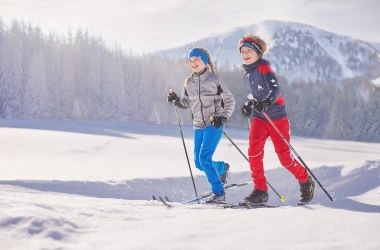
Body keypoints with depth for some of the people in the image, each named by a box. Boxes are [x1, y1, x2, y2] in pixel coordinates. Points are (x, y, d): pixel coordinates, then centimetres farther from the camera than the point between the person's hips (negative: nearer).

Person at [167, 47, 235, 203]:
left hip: (214, 124, -6)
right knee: (199, 164, 7)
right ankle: (222, 167, 37)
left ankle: (218, 193, -9)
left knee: (204, 159, -19)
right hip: (198, 126, 6)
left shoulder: (214, 79, -6)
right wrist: (176, 100, -2)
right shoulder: (188, 83, 7)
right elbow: (186, 103, 19)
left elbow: (230, 100, -3)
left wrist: (223, 117, -17)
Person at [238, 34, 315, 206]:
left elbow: (275, 89, -27)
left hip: (277, 117, -6)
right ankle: (260, 191, -11)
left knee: (285, 158, -2)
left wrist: (267, 102, -45)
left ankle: (306, 182, 24)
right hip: (259, 118, 6)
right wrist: (249, 103, 14)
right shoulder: (247, 75, 12)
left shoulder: (264, 68, -12)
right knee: (254, 151, -17)